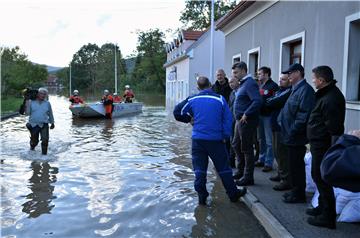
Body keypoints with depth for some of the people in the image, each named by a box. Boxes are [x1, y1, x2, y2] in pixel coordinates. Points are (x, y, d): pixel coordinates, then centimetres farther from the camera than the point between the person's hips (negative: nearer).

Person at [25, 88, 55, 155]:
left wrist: (52, 123, 19)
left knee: (45, 140, -12)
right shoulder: (31, 102, -2)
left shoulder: (47, 103, 3)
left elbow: (50, 114, 14)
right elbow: (28, 112, -7)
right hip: (33, 124, 0)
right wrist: (27, 103, -13)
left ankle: (44, 153, 2)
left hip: (44, 125, 0)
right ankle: (32, 148, 45)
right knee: (34, 140, 12)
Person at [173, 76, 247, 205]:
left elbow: (177, 112, 4)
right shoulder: (220, 99, -2)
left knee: (199, 168, 10)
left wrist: (189, 119, 18)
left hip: (198, 139, 1)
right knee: (223, 168, 10)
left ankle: (202, 196, 11)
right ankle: (233, 194, 22)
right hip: (216, 140, -1)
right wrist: (225, 136, 8)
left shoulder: (192, 99, 1)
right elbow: (227, 119, -1)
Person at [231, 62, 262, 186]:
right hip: (240, 120, 10)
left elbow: (257, 101, -28)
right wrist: (239, 116, 10)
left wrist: (246, 114, -25)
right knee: (236, 145, 19)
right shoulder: (243, 83, 15)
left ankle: (248, 177, 11)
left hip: (247, 121, -10)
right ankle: (241, 170, 34)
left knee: (246, 149, -1)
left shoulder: (250, 83, -16)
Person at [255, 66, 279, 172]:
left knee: (269, 141, -1)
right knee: (262, 139, 16)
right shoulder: (260, 85, 14)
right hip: (260, 115, 8)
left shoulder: (273, 86, -10)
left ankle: (268, 163, 6)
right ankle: (262, 159, 27)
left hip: (268, 116, -8)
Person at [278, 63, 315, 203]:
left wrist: (293, 131, -21)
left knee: (296, 165, 0)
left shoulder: (305, 90, -16)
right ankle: (296, 191, 30)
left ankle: (299, 195, 12)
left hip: (296, 137, -10)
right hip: (291, 136, 10)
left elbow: (304, 113, -24)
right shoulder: (296, 89, 16)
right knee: (294, 165, 17)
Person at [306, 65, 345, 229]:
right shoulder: (326, 93, 11)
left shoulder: (330, 99, -23)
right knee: (318, 176, 20)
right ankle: (323, 207, 35)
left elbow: (334, 129, -26)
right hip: (319, 144, 11)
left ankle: (328, 217, 10)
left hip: (323, 145, -11)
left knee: (321, 178, -1)